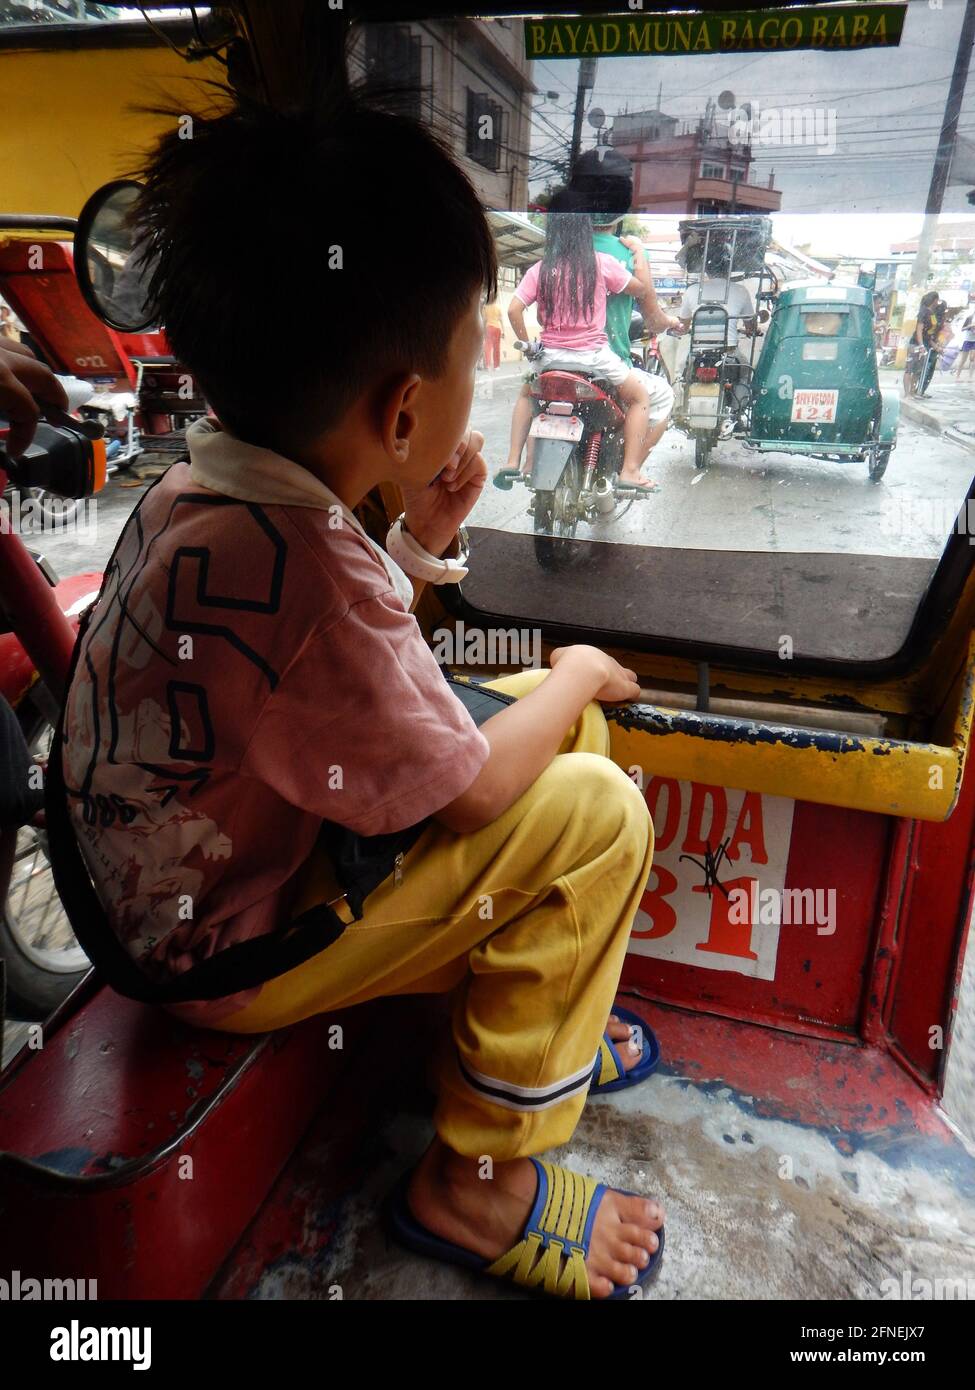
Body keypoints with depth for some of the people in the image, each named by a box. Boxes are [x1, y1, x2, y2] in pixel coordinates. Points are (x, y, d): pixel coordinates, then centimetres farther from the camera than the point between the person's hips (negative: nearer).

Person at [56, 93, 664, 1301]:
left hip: (226, 846, 9)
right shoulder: (298, 565, -35)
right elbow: (466, 792, -23)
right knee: (593, 810, -16)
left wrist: (418, 541, -3)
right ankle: (475, 1180, 4)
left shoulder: (207, 485, -3)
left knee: (561, 718, 8)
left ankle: (538, 1027, 26)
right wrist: (579, 675, -6)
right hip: (235, 946, -9)